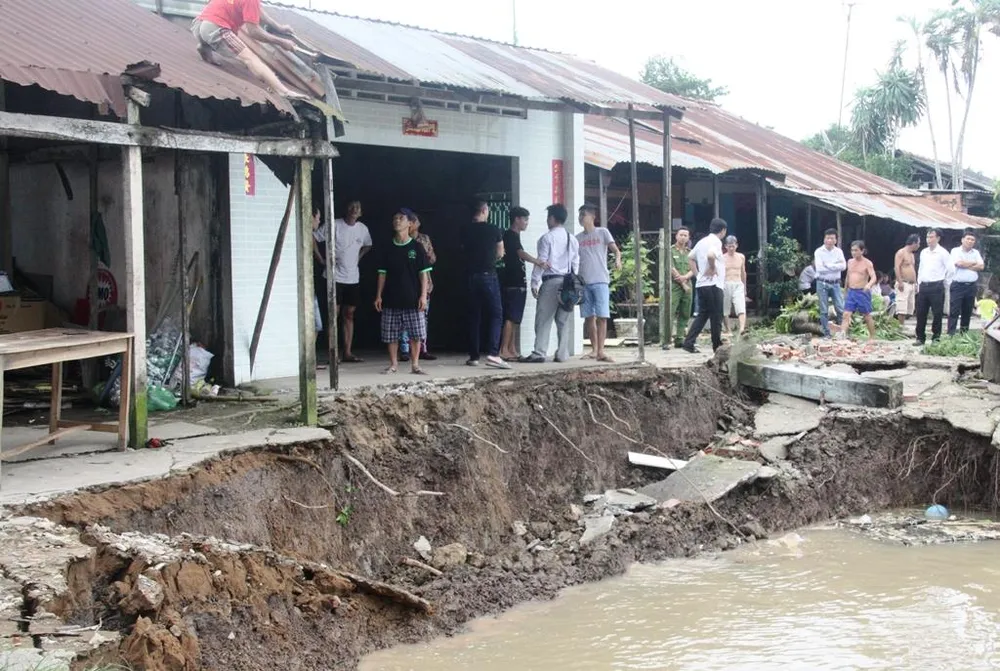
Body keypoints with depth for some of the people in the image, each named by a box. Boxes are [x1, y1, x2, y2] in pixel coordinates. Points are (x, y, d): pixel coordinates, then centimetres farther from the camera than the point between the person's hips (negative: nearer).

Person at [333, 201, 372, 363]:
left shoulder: (362, 229, 7)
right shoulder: (335, 225, -8)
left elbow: (368, 245, 25)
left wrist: (359, 257, 9)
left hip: (353, 278, 5)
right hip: (335, 276, -5)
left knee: (349, 314, 7)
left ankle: (348, 353, 11)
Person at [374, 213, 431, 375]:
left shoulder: (417, 247, 0)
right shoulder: (387, 249, 7)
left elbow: (424, 273, -1)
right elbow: (382, 273, 10)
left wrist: (423, 295, -7)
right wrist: (379, 295, 4)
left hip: (412, 299, -2)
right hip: (391, 300, 2)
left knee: (416, 333, -2)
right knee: (391, 334, 4)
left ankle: (415, 364, 8)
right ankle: (393, 364, 15)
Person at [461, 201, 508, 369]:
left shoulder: (465, 231, 5)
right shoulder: (493, 230, -4)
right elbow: (500, 254, 8)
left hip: (472, 276, 4)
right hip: (489, 275, -4)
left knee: (474, 317, 11)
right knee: (496, 314, -4)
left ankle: (474, 356, 12)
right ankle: (493, 353, -18)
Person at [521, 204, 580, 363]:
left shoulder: (547, 238, -7)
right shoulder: (572, 239, 13)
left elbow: (541, 262, -10)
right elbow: (576, 262, 12)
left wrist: (534, 283, -5)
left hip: (550, 281, -6)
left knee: (544, 319, -4)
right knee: (564, 320, 7)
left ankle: (539, 353, -9)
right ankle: (562, 354, 7)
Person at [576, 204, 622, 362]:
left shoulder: (602, 232, 5)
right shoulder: (578, 238, 15)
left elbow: (616, 250, -3)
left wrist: (617, 259, -25)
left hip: (600, 281, -4)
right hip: (583, 282, 4)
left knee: (602, 316, -10)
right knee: (589, 317, 5)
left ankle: (600, 351, -11)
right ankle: (594, 349, 13)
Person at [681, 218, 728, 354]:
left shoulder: (702, 241, 15)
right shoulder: (716, 241, -11)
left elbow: (690, 256, 25)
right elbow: (710, 255, -32)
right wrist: (712, 268, -17)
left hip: (701, 283, 8)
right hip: (713, 284, -8)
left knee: (702, 315, 10)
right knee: (716, 317, 1)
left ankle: (688, 343, 2)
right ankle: (717, 346, 8)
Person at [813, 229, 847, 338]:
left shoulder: (838, 251, 4)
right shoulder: (819, 252, -6)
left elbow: (843, 266, -8)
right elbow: (820, 268, -17)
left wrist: (828, 265, -14)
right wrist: (836, 266, -11)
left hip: (835, 284, 3)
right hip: (822, 283, -2)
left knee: (841, 309, 0)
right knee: (824, 311, 3)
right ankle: (826, 334, 10)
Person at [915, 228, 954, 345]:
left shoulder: (943, 253, -7)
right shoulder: (923, 252, 12)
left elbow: (951, 269, -9)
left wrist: (942, 279, 0)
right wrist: (919, 284, 14)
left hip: (936, 287, -6)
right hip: (923, 286, 6)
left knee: (937, 313, 0)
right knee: (921, 313, 7)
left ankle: (936, 337, 8)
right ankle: (920, 338, 15)